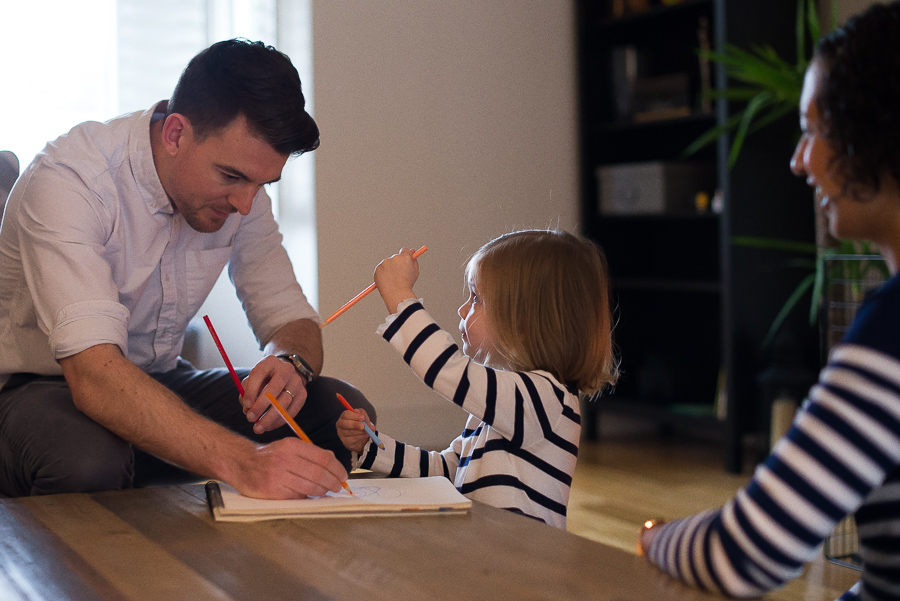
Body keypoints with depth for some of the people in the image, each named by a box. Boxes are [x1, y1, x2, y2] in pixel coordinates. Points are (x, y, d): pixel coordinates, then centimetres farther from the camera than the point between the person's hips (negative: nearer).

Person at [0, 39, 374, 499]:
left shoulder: (238, 183, -6)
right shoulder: (65, 181, -28)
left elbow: (289, 316, 0)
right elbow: (94, 375, -39)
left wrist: (291, 363, -27)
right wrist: (240, 461, -52)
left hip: (161, 384, 6)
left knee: (342, 412, -14)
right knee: (88, 457, -39)